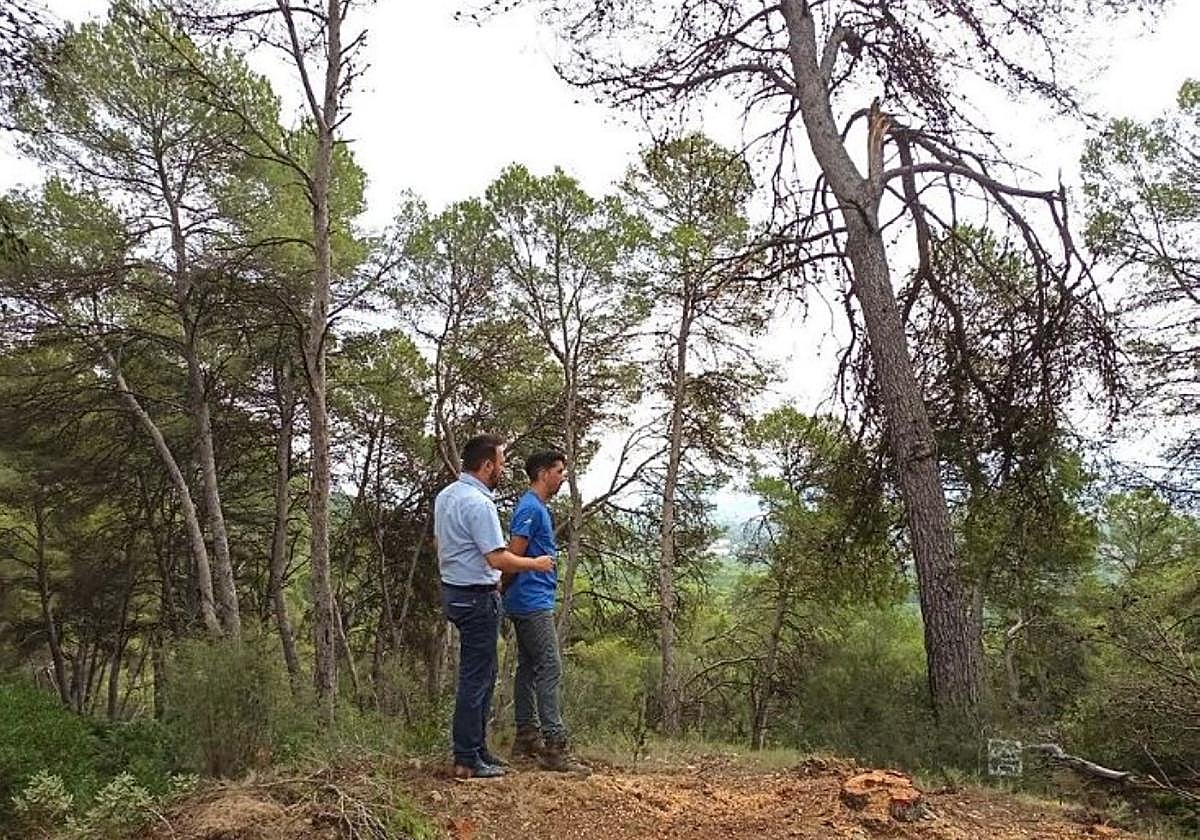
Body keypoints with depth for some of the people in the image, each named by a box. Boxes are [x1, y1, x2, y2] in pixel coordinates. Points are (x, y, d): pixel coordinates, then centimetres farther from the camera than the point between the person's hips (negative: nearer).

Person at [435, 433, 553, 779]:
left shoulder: (445, 495, 9)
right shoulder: (478, 503, -22)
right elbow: (498, 559, -24)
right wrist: (535, 564, -8)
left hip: (453, 591, 10)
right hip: (477, 598, -10)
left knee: (482, 673, 17)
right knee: (476, 677, -2)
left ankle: (476, 748, 25)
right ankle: (467, 761, 5)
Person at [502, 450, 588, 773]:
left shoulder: (539, 508, 17)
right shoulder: (531, 508, -15)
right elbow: (513, 557, -18)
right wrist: (504, 589, -4)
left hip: (532, 604, 10)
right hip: (533, 603, -10)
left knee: (529, 668, 12)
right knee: (550, 669, -10)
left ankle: (527, 738, 19)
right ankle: (554, 744, -10)